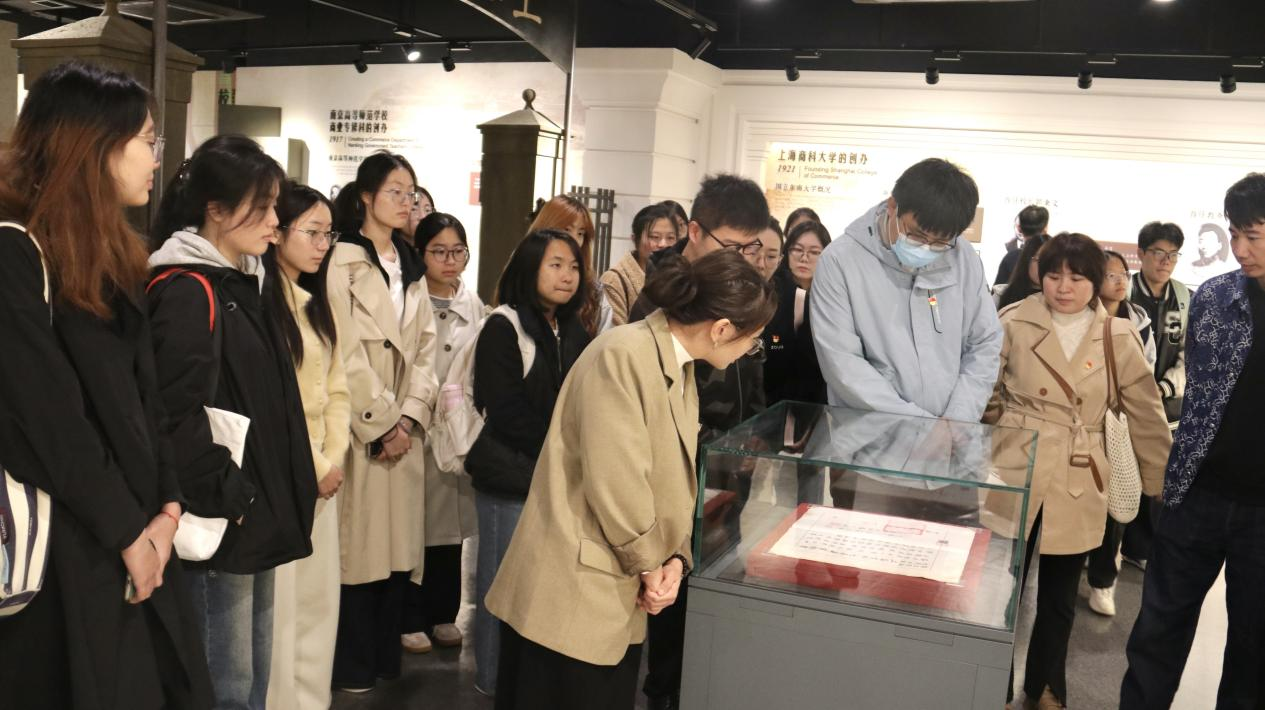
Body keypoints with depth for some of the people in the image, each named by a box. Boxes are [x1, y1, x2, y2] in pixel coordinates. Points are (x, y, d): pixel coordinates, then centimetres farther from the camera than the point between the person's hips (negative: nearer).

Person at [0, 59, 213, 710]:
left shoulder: (111, 254, 14)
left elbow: (143, 397, 10)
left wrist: (166, 508, 0)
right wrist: (128, 530, -12)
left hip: (136, 542, 8)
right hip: (65, 551, -8)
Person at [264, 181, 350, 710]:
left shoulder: (318, 304, 15)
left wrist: (334, 461, 0)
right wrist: (313, 467, -11)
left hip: (321, 474, 8)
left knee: (319, 600, 13)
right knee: (276, 605, 0)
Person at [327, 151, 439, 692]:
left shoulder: (410, 265, 15)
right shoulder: (343, 260, -5)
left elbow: (424, 348, 9)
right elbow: (348, 353, -11)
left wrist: (409, 418, -3)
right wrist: (381, 422, -11)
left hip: (404, 424, 6)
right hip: (359, 424, -6)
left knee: (398, 539, 7)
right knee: (358, 540, -1)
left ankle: (385, 656, 19)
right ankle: (352, 665, 10)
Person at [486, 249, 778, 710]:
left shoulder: (681, 368, 8)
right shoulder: (622, 356, -21)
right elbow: (615, 483, -23)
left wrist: (674, 558, -4)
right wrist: (650, 565, -9)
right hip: (570, 592, -9)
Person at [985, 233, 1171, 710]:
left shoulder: (1118, 338, -1)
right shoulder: (1014, 324, -6)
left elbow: (1146, 415, 3)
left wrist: (1165, 482, 4)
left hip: (1076, 487, 2)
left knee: (1060, 599, 15)